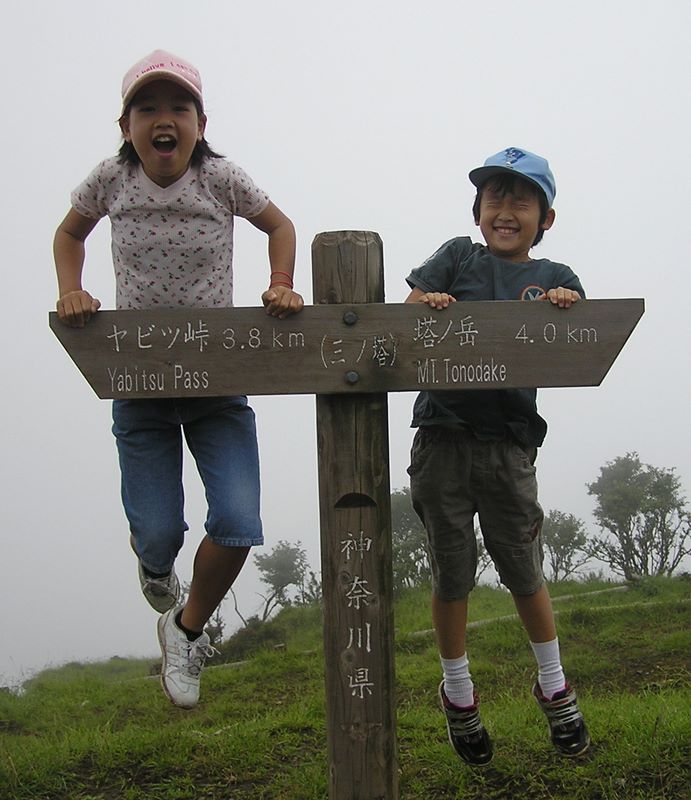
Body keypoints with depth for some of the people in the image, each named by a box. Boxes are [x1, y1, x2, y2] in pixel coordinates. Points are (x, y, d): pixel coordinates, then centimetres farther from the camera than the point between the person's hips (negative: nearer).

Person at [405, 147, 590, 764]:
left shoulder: (554, 279, 8)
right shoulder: (459, 257, 8)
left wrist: (567, 313, -21)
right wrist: (426, 303, -18)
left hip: (508, 446, 0)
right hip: (443, 440, 0)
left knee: (525, 572, 11)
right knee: (450, 575, 11)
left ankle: (555, 688, 33)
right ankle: (458, 694, 31)